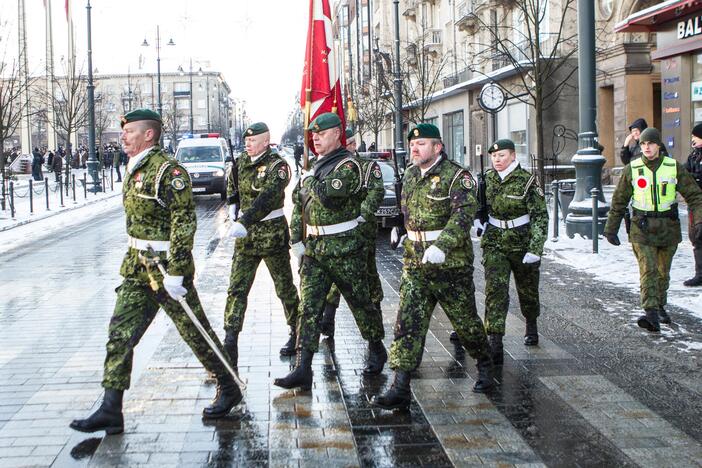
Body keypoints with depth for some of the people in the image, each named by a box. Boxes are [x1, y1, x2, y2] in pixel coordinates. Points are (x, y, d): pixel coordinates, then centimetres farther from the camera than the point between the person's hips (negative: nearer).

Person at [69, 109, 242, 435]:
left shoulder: (169, 171, -16)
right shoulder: (134, 170, 12)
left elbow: (184, 223, -21)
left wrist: (175, 273, -24)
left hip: (167, 267, -8)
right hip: (137, 270, 8)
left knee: (196, 332, 5)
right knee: (119, 335, 2)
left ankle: (230, 390, 23)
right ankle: (111, 411, 5)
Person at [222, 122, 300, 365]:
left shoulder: (277, 166, -14)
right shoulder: (241, 162, 6)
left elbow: (268, 198, -30)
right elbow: (231, 184, 30)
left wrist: (244, 222, -41)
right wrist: (233, 206, 15)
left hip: (272, 233, -5)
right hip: (245, 235, 5)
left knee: (285, 287, 8)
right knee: (236, 288, -4)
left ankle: (297, 333, 26)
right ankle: (230, 342, -6)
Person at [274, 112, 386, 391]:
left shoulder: (347, 165, -11)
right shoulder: (314, 166, 14)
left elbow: (328, 196, -28)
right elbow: (298, 204, 18)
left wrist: (310, 181, -9)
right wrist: (296, 240, 9)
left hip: (343, 248, -7)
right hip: (313, 248, 7)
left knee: (359, 302, 7)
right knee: (308, 307, -2)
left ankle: (377, 350, 30)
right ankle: (303, 369, -4)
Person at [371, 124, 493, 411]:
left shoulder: (457, 176, -12)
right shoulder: (410, 176, 11)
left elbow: (464, 213, -26)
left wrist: (442, 245, -39)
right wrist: (401, 229, 20)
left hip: (451, 263, -5)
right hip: (415, 263, 5)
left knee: (464, 320, 9)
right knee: (408, 321, -5)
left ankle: (485, 366, 36)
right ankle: (400, 388, -9)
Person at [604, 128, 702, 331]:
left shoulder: (674, 168, -1)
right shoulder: (632, 170, -1)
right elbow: (619, 201, 8)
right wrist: (611, 229, 9)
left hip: (669, 228, 1)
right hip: (642, 228, -1)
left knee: (663, 272, 13)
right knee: (648, 271, -13)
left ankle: (660, 307, 31)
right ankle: (651, 313, -21)